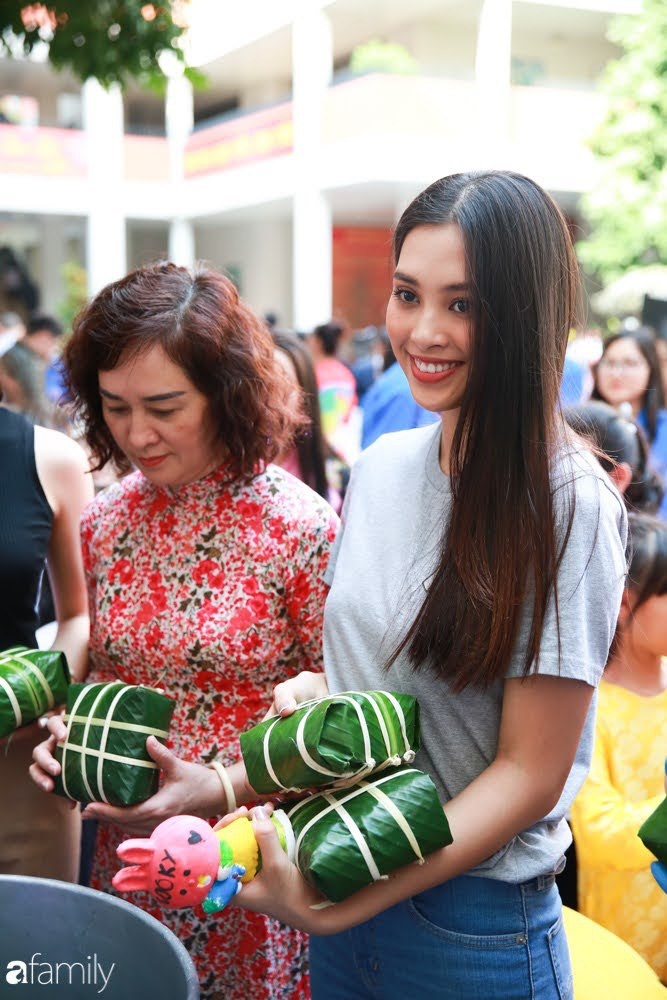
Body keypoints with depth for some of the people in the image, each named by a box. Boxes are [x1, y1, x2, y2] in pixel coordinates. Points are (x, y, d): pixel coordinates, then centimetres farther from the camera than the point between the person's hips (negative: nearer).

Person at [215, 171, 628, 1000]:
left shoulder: (568, 505, -19)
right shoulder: (380, 467, 0)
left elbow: (532, 772, -17)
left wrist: (343, 906, -21)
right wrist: (311, 691, -8)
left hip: (474, 925, -5)